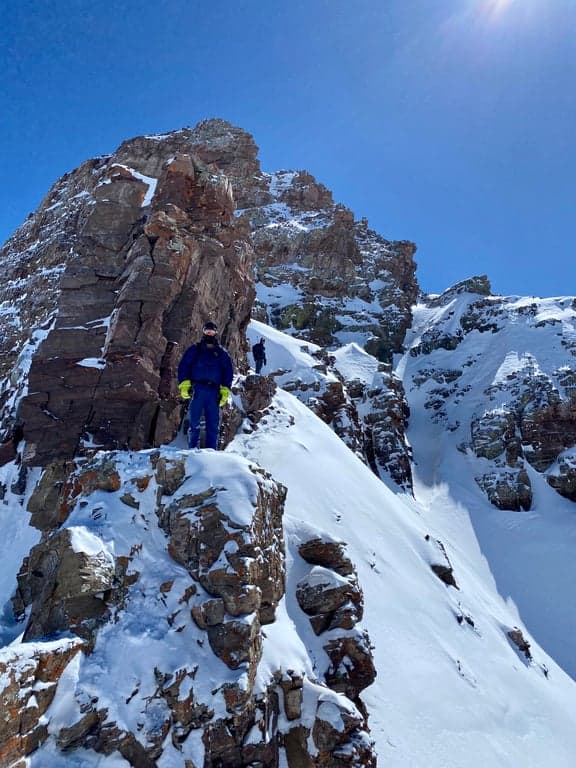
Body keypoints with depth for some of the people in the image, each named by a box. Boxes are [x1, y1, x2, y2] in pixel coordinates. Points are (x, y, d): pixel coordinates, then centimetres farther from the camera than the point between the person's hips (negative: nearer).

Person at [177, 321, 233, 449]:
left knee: (213, 423, 1)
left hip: (214, 390, 1)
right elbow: (183, 366, 7)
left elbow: (228, 372, 12)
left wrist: (225, 390, 1)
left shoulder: (222, 353, 17)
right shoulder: (194, 349, 14)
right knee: (194, 421, -3)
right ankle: (192, 448, 2)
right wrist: (184, 384, -7)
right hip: (197, 389, -1)